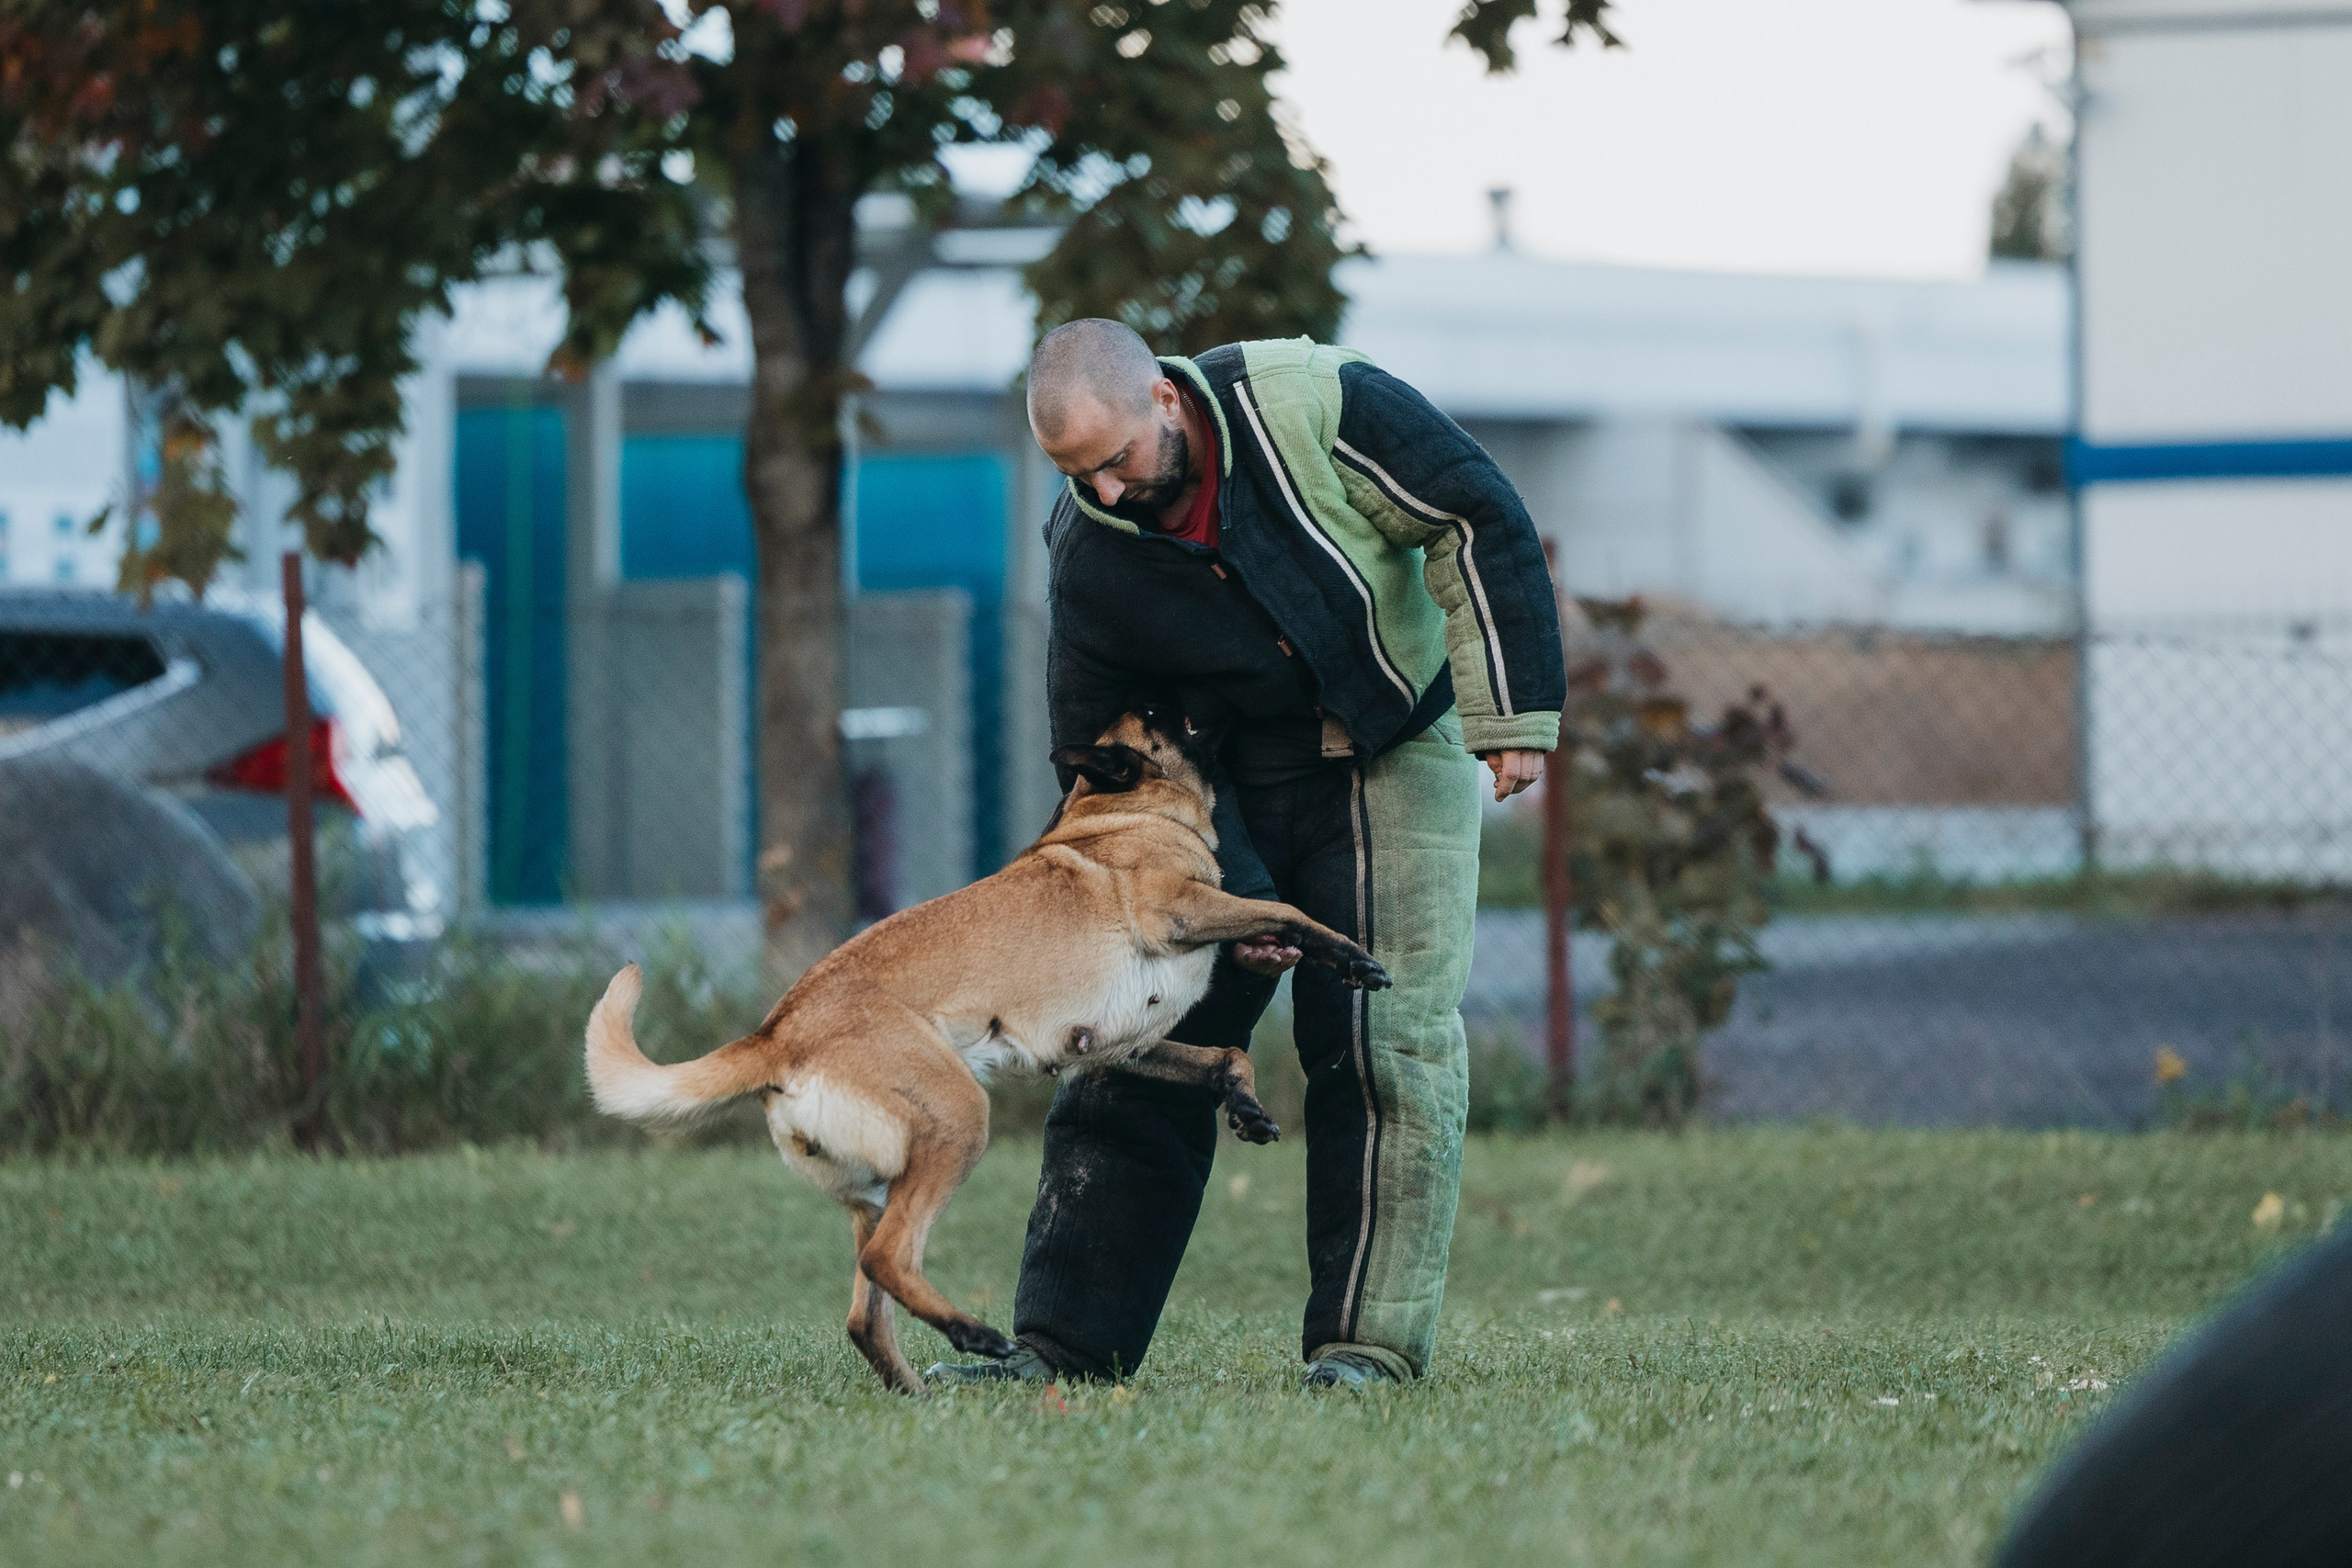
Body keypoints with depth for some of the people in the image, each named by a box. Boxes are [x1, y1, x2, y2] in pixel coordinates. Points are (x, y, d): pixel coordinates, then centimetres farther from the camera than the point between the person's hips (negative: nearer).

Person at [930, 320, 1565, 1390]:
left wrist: (1509, 712, -18)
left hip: (1393, 753, -3)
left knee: (1384, 1049, -11)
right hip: (1225, 784, 3)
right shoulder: (1087, 559, -14)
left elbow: (1480, 522, -16)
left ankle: (1368, 1342, -8)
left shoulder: (1313, 405, -23)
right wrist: (1229, 895, -14)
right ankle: (1064, 1343, 2)